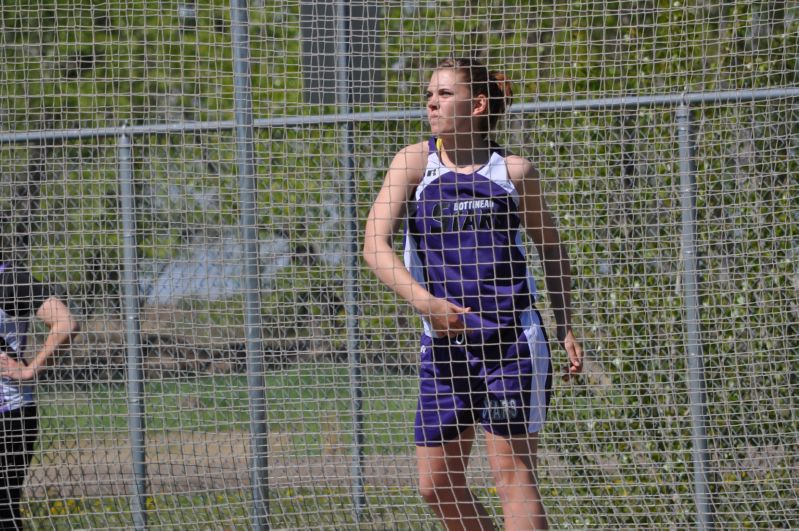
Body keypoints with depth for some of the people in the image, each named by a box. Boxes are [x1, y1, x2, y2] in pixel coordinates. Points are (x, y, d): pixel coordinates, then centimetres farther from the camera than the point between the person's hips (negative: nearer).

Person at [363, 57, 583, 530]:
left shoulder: (513, 170, 2)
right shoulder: (415, 162, 2)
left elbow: (552, 247, 15)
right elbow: (375, 246, -7)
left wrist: (566, 327, 8)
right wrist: (424, 300, -22)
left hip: (512, 343, -3)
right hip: (445, 345, 3)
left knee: (512, 474, -8)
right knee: (438, 486, 6)